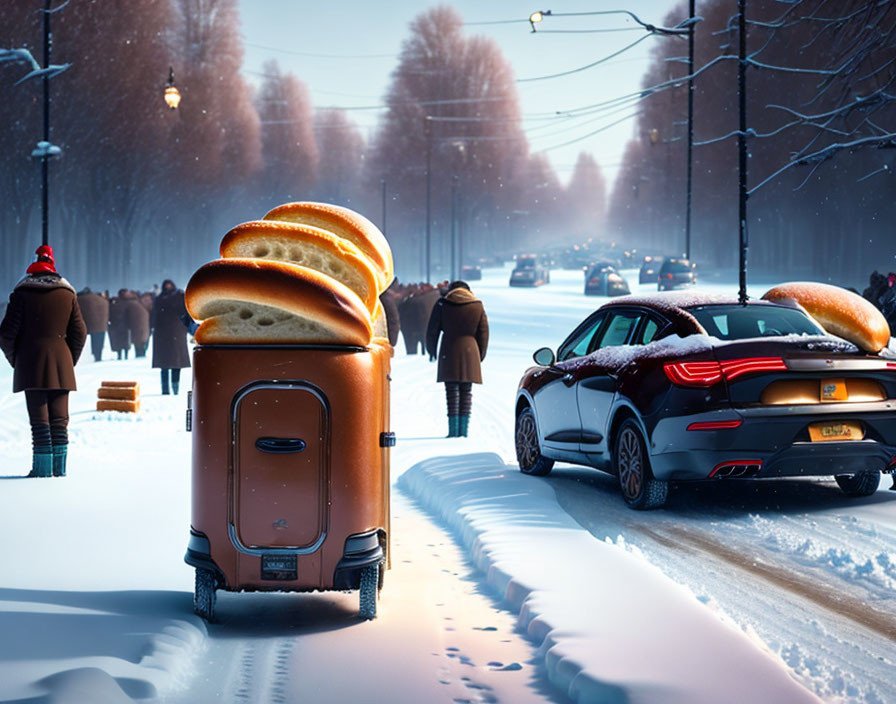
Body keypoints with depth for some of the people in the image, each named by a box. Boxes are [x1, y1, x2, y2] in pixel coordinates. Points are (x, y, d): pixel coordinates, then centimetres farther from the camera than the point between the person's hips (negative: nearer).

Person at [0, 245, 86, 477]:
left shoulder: (22, 293, 1)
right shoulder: (68, 294, 8)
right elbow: (79, 332, 7)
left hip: (32, 364, -2)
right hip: (61, 365, 2)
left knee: (39, 419, -3)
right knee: (59, 419, 6)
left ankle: (43, 467, -7)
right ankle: (59, 466, 4)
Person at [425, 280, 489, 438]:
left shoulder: (442, 304, 2)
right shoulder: (477, 306, 6)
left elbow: (432, 331, 3)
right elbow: (483, 333, 8)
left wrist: (432, 351, 16)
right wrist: (480, 356, 17)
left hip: (449, 353, -1)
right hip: (470, 352, 1)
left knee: (452, 390, 0)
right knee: (466, 391, 5)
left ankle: (453, 429, -6)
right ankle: (464, 429, 1)